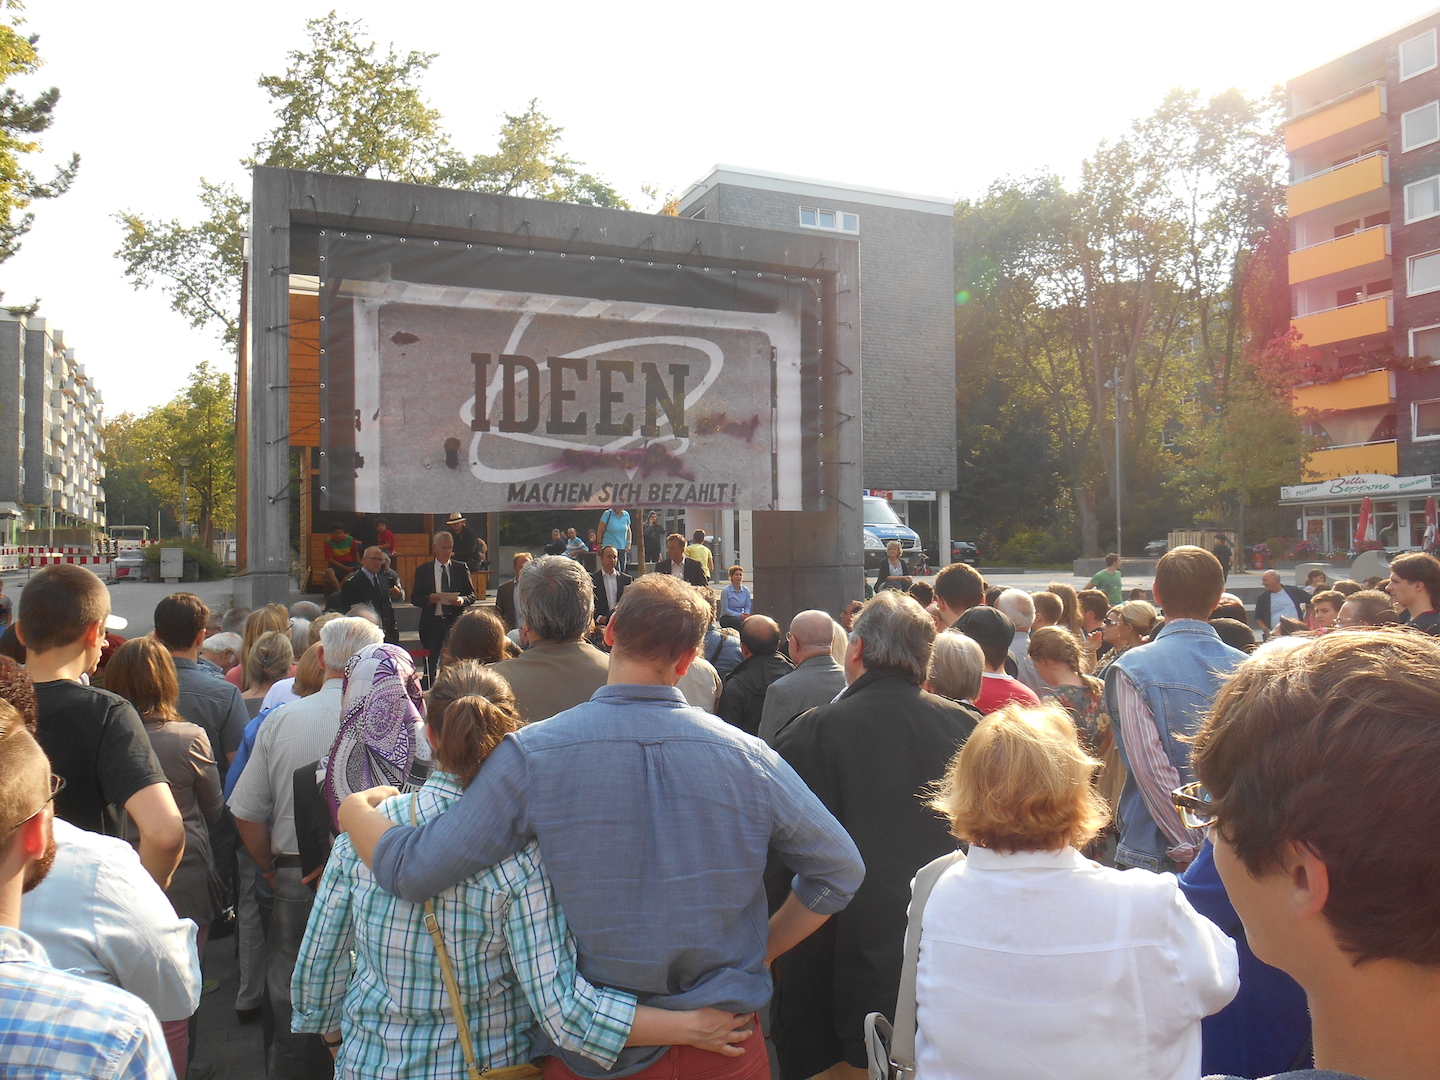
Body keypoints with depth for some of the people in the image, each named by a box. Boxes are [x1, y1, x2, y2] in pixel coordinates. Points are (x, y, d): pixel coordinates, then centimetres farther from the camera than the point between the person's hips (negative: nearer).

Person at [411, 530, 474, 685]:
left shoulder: (461, 569, 8)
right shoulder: (423, 570, 7)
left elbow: (472, 594, 8)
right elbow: (414, 598, 4)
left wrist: (462, 600, -14)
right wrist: (428, 599, -16)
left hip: (456, 621, 0)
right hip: (432, 622, 0)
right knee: (430, 665, 3)